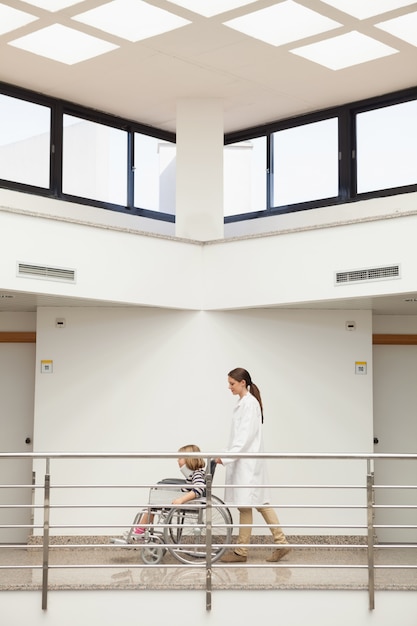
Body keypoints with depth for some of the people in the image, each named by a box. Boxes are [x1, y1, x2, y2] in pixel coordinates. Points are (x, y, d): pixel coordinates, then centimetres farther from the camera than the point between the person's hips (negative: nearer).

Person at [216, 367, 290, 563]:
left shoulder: (249, 403, -15)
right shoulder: (244, 402, 14)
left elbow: (245, 435, -21)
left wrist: (227, 457, -23)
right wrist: (227, 456, 16)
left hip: (248, 463, -10)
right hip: (245, 462, 10)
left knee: (245, 505, -2)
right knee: (260, 502, 10)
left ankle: (241, 551, 5)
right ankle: (281, 543, 13)